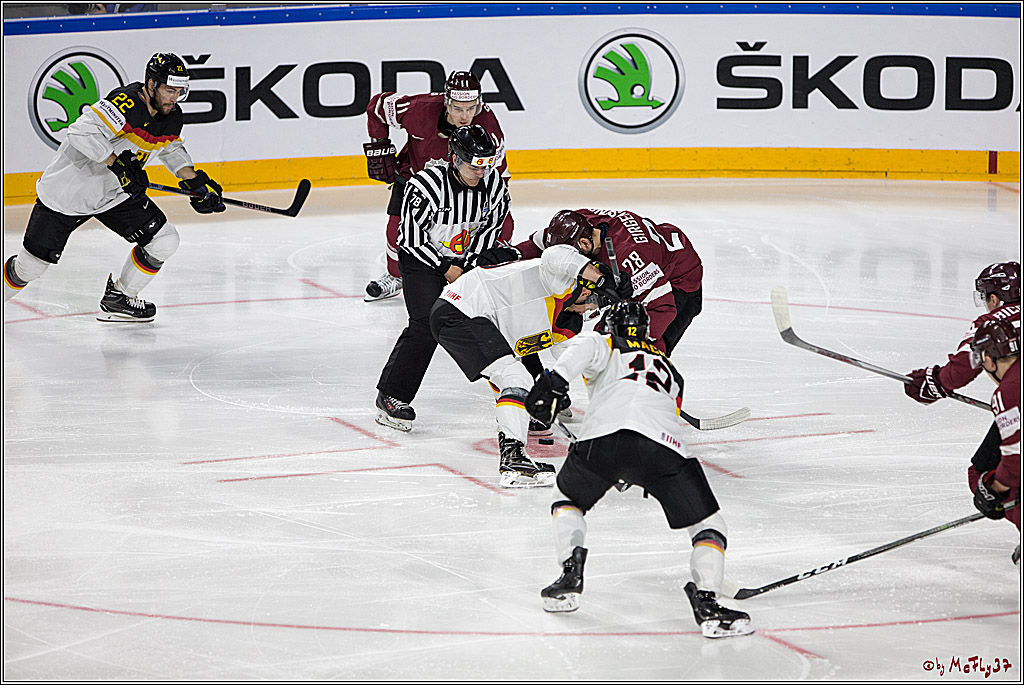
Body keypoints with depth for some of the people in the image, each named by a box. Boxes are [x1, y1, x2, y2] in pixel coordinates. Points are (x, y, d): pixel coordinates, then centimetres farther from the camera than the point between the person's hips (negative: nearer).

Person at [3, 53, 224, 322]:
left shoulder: (172, 116, -2)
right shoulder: (126, 103, -29)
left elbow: (171, 149, 19)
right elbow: (82, 132, -37)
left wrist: (196, 181, 6)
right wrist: (118, 164, -38)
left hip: (117, 194, 7)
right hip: (69, 189, -7)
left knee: (165, 241, -3)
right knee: (33, 264, -2)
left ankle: (118, 299, 14)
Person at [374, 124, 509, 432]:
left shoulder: (492, 181, -12)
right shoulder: (426, 185, -28)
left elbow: (491, 225, 0)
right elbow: (411, 238, -21)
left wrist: (470, 265, -7)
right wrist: (446, 269, -16)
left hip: (464, 259, 6)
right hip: (421, 259, -5)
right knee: (426, 324, -22)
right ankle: (391, 395, -16)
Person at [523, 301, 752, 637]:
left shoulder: (607, 345, 28)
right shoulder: (669, 370, 42)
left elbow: (585, 347, 2)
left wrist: (555, 379, -11)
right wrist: (630, 475, 57)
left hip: (604, 435, -1)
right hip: (665, 443, 1)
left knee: (568, 498, 28)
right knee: (708, 524, 14)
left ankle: (570, 572, 10)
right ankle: (706, 602, -7)